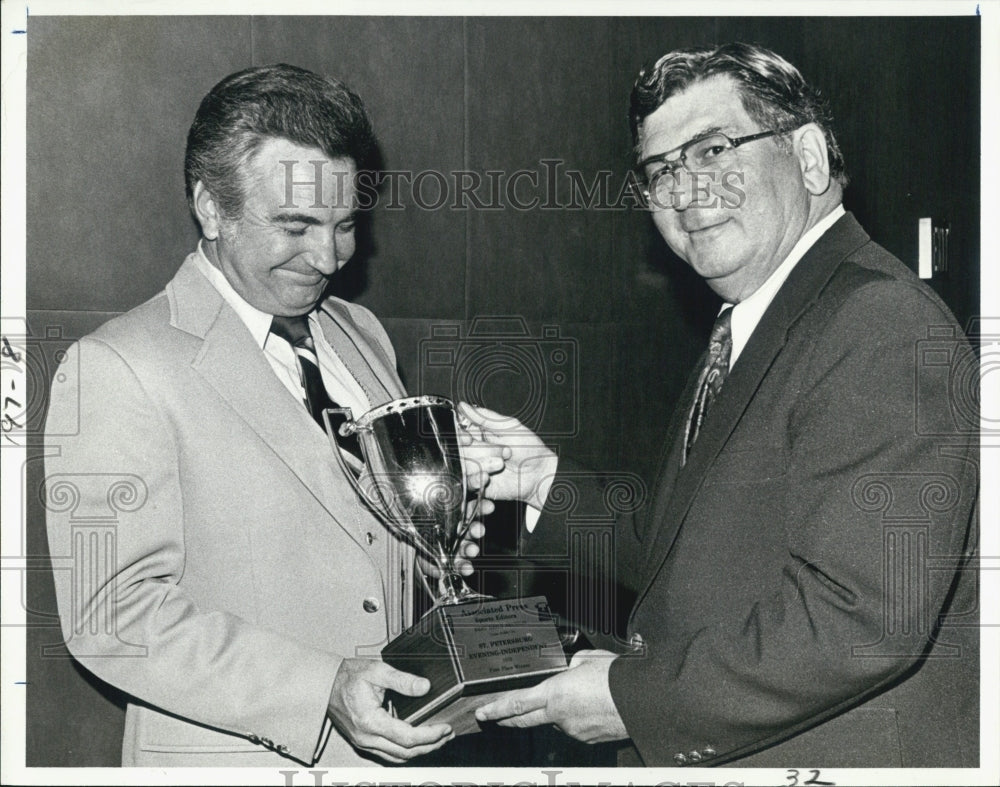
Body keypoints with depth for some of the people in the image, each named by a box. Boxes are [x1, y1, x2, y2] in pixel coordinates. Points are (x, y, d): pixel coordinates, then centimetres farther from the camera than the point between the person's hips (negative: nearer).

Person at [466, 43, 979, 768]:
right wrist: (553, 485, 1)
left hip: (845, 755, -9)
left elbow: (863, 617, -30)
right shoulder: (748, 335, 11)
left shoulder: (880, 327, -22)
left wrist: (635, 697, -23)